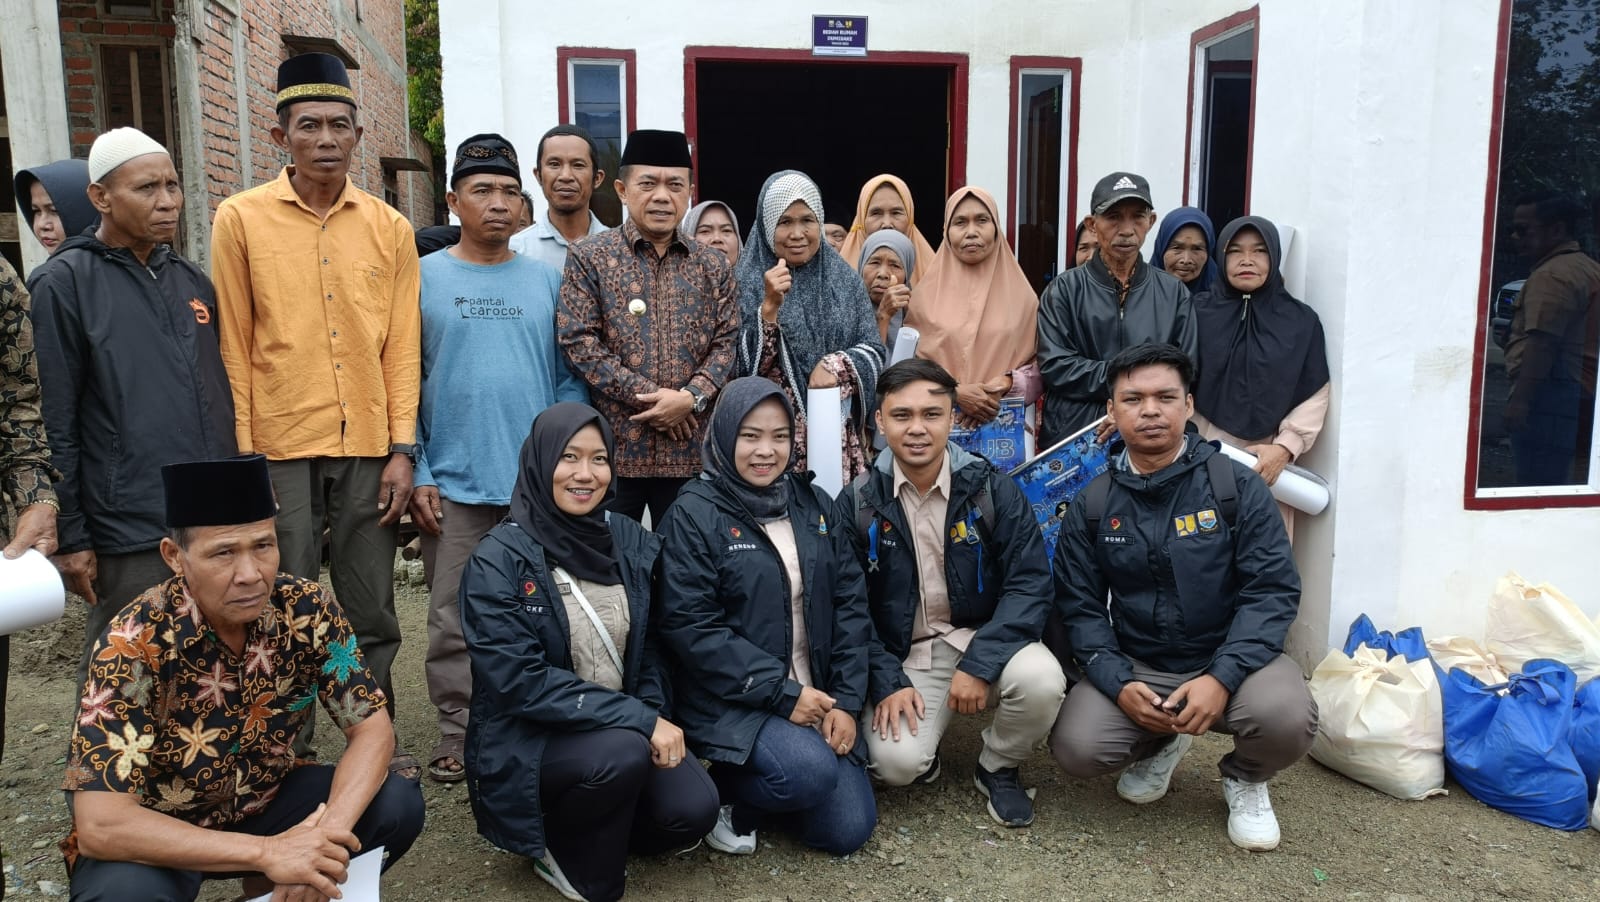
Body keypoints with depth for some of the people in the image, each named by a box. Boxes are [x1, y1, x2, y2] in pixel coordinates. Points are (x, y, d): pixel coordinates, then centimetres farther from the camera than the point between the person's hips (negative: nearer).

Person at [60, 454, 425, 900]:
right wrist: (268, 852, -37)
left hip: (261, 802, 4)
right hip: (152, 833, -4)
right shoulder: (135, 644, -27)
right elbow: (101, 825, -32)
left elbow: (371, 728, -11)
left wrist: (328, 835, -29)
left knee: (397, 806, -17)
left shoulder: (306, 610, -17)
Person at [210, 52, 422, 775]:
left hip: (368, 450, 2)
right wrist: (241, 455, -4)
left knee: (373, 614, 9)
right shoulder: (241, 219, 1)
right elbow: (234, 345, 1)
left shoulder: (389, 227, 6)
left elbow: (402, 344, 5)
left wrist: (402, 449, 0)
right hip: (279, 448, -2)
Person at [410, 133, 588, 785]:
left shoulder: (547, 281, 7)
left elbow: (569, 380, 6)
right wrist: (417, 474, -7)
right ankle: (458, 739, 23)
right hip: (453, 486, -1)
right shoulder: (423, 278, 2)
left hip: (540, 486, 1)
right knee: (453, 622, 7)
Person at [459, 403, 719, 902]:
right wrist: (640, 719, -25)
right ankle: (564, 852, -1)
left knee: (693, 809, -18)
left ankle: (602, 821, 14)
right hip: (528, 740, -5)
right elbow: (521, 683, -22)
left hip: (624, 729, 5)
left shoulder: (633, 541, 1)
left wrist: (654, 717, -9)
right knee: (622, 753, -32)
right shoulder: (498, 560, -15)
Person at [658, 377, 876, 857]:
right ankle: (724, 794, 1)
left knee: (848, 830, -2)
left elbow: (850, 603, 6)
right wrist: (781, 692, -18)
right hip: (732, 701, -5)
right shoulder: (694, 515, -9)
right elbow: (690, 627, -16)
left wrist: (846, 700, -4)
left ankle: (767, 791, 26)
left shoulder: (814, 504, 7)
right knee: (811, 772, -30)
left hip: (815, 696, 6)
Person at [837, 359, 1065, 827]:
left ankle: (998, 768, 3)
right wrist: (887, 682, -13)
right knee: (897, 762, -25)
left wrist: (979, 665, -21)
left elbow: (1030, 584, -10)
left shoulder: (992, 488, -7)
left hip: (983, 639, 1)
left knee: (1041, 680, -30)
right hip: (902, 657, 0)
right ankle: (923, 742, 15)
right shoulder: (858, 503, -4)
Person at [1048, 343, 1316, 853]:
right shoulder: (1091, 506, 0)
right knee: (1076, 749, -21)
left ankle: (1245, 780, 8)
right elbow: (1080, 607, -1)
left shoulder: (1236, 486, -6)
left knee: (1287, 718, -32)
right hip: (1136, 668, 2)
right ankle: (1160, 746, 16)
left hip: (1229, 659, -1)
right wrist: (1119, 683, -18)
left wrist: (1221, 678, -24)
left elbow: (1272, 590, -11)